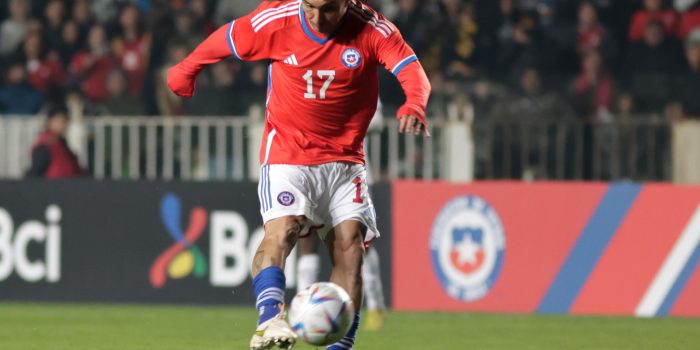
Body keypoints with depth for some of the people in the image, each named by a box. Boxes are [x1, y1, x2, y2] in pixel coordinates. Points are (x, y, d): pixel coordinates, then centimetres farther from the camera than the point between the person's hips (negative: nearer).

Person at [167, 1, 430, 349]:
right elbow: (224, 40, 6)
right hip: (287, 153, -2)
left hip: (345, 157, 2)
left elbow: (412, 70, -21)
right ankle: (269, 319, -41)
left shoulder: (372, 29, -12)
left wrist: (414, 107, -43)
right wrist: (186, 70, 21)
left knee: (350, 244, -9)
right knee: (281, 229, -25)